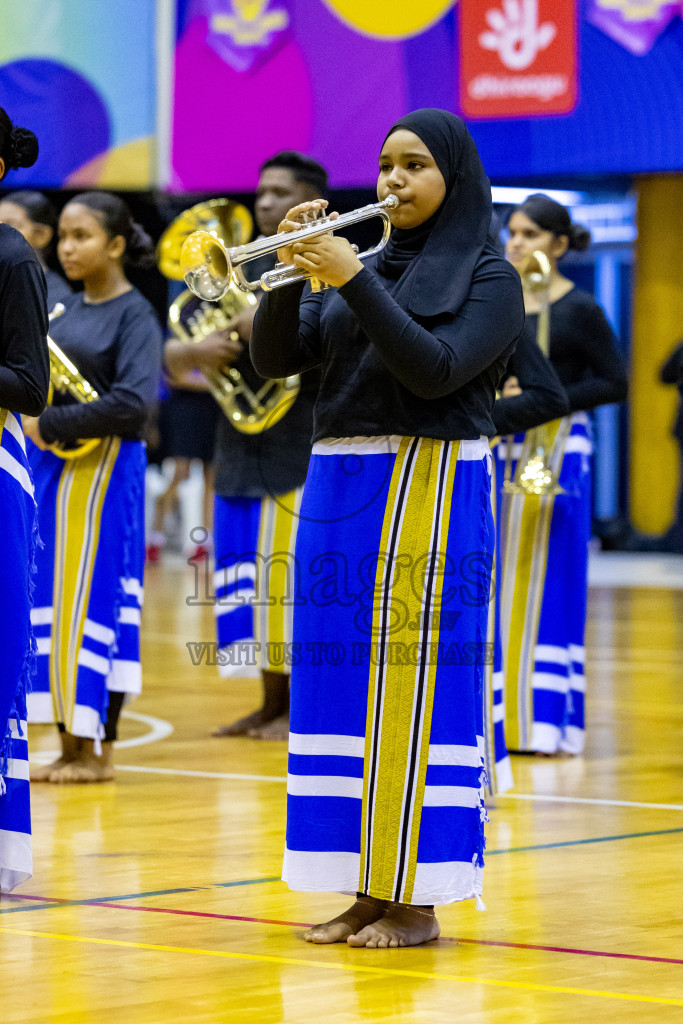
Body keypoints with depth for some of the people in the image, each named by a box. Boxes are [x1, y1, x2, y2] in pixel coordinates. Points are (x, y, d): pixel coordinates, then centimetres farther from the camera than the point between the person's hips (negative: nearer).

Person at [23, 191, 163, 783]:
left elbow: (134, 402, -20)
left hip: (100, 472, -7)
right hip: (50, 470, 7)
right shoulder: (65, 310, 14)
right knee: (52, 602, 7)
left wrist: (52, 426, -17)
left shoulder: (134, 314, -8)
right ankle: (70, 746, 13)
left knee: (90, 598, -5)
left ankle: (98, 750, 2)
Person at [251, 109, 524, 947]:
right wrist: (292, 272, -7)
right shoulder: (366, 265, 16)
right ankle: (368, 890, 10)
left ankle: (417, 900, -4)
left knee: (412, 688, -7)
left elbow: (437, 368, -16)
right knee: (344, 686, 4)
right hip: (336, 489, 6)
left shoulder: (488, 275, 0)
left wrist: (354, 282, -18)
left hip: (427, 491, -6)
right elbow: (276, 359, 8)